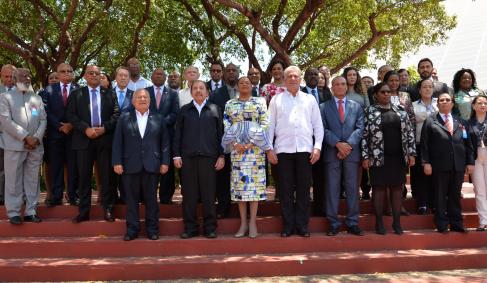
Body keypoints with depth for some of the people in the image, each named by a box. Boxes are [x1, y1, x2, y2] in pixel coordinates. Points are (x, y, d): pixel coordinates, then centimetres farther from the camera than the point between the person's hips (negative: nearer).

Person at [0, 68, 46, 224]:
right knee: (14, 181, -1)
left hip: (35, 146, 4)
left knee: (32, 180, 5)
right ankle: (13, 213, 6)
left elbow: (43, 120, 10)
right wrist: (25, 137, -13)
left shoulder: (37, 98, 17)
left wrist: (37, 137, -7)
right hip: (15, 145, -3)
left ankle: (31, 211, 12)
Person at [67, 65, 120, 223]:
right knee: (84, 177, 3)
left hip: (105, 139, 0)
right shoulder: (76, 94, 9)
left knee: (107, 176, 2)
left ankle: (108, 210, 10)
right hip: (84, 140, 0)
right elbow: (71, 115, 1)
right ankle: (84, 212, 10)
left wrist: (104, 128, -12)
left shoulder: (109, 94, 10)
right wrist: (86, 129, -12)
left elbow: (116, 115, 2)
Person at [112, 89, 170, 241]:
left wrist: (165, 162, -1)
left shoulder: (158, 118, 9)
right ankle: (132, 229, 14)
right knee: (131, 199, 5)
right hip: (130, 165, 0)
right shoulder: (124, 118, 8)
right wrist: (117, 162, -4)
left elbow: (165, 142, 6)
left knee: (151, 199, 6)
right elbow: (117, 141, 4)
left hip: (152, 165, 0)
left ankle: (152, 229, 15)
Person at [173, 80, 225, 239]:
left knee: (209, 193, 1)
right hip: (188, 156, 1)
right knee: (189, 194, 3)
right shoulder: (184, 110, 13)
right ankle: (190, 227, 11)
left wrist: (221, 155, 1)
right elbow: (177, 134, 10)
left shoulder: (215, 109, 11)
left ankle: (210, 227, 10)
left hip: (209, 156, -1)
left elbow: (221, 133, 8)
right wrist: (176, 155, 2)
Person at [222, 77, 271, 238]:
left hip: (255, 147, -1)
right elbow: (226, 126, 7)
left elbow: (265, 124, 0)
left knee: (255, 182, -3)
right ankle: (243, 223, 7)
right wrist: (234, 143, -9)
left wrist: (251, 143, -10)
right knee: (239, 183, 0)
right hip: (237, 148, 2)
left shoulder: (260, 102, 8)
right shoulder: (230, 104, 13)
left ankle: (252, 222, 3)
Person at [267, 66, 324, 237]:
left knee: (304, 189, 3)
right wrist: (269, 149, 0)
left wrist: (317, 147, 1)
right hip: (283, 149, -1)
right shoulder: (276, 100, 9)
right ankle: (288, 225, 10)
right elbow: (270, 125, 7)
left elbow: (318, 125, 10)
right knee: (285, 189, 2)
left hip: (305, 149, 1)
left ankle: (302, 225, 11)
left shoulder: (310, 99, 12)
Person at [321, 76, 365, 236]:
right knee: (332, 190, 1)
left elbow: (360, 128, 3)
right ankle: (333, 224, 8)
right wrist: (338, 144, -13)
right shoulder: (324, 107, 9)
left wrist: (349, 144, -11)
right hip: (331, 153, -1)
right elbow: (323, 129, -1)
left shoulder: (356, 106, 13)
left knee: (352, 188, 4)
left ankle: (352, 223, 11)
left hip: (352, 152, 1)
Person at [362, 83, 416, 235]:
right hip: (378, 157, -3)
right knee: (379, 188, 2)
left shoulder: (400, 110, 8)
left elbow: (409, 132, 8)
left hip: (399, 157, 3)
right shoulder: (369, 111, -2)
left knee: (397, 187, 7)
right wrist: (365, 156, -10)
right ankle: (379, 222, 12)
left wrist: (411, 153, 2)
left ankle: (397, 221, 15)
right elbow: (364, 135, -5)